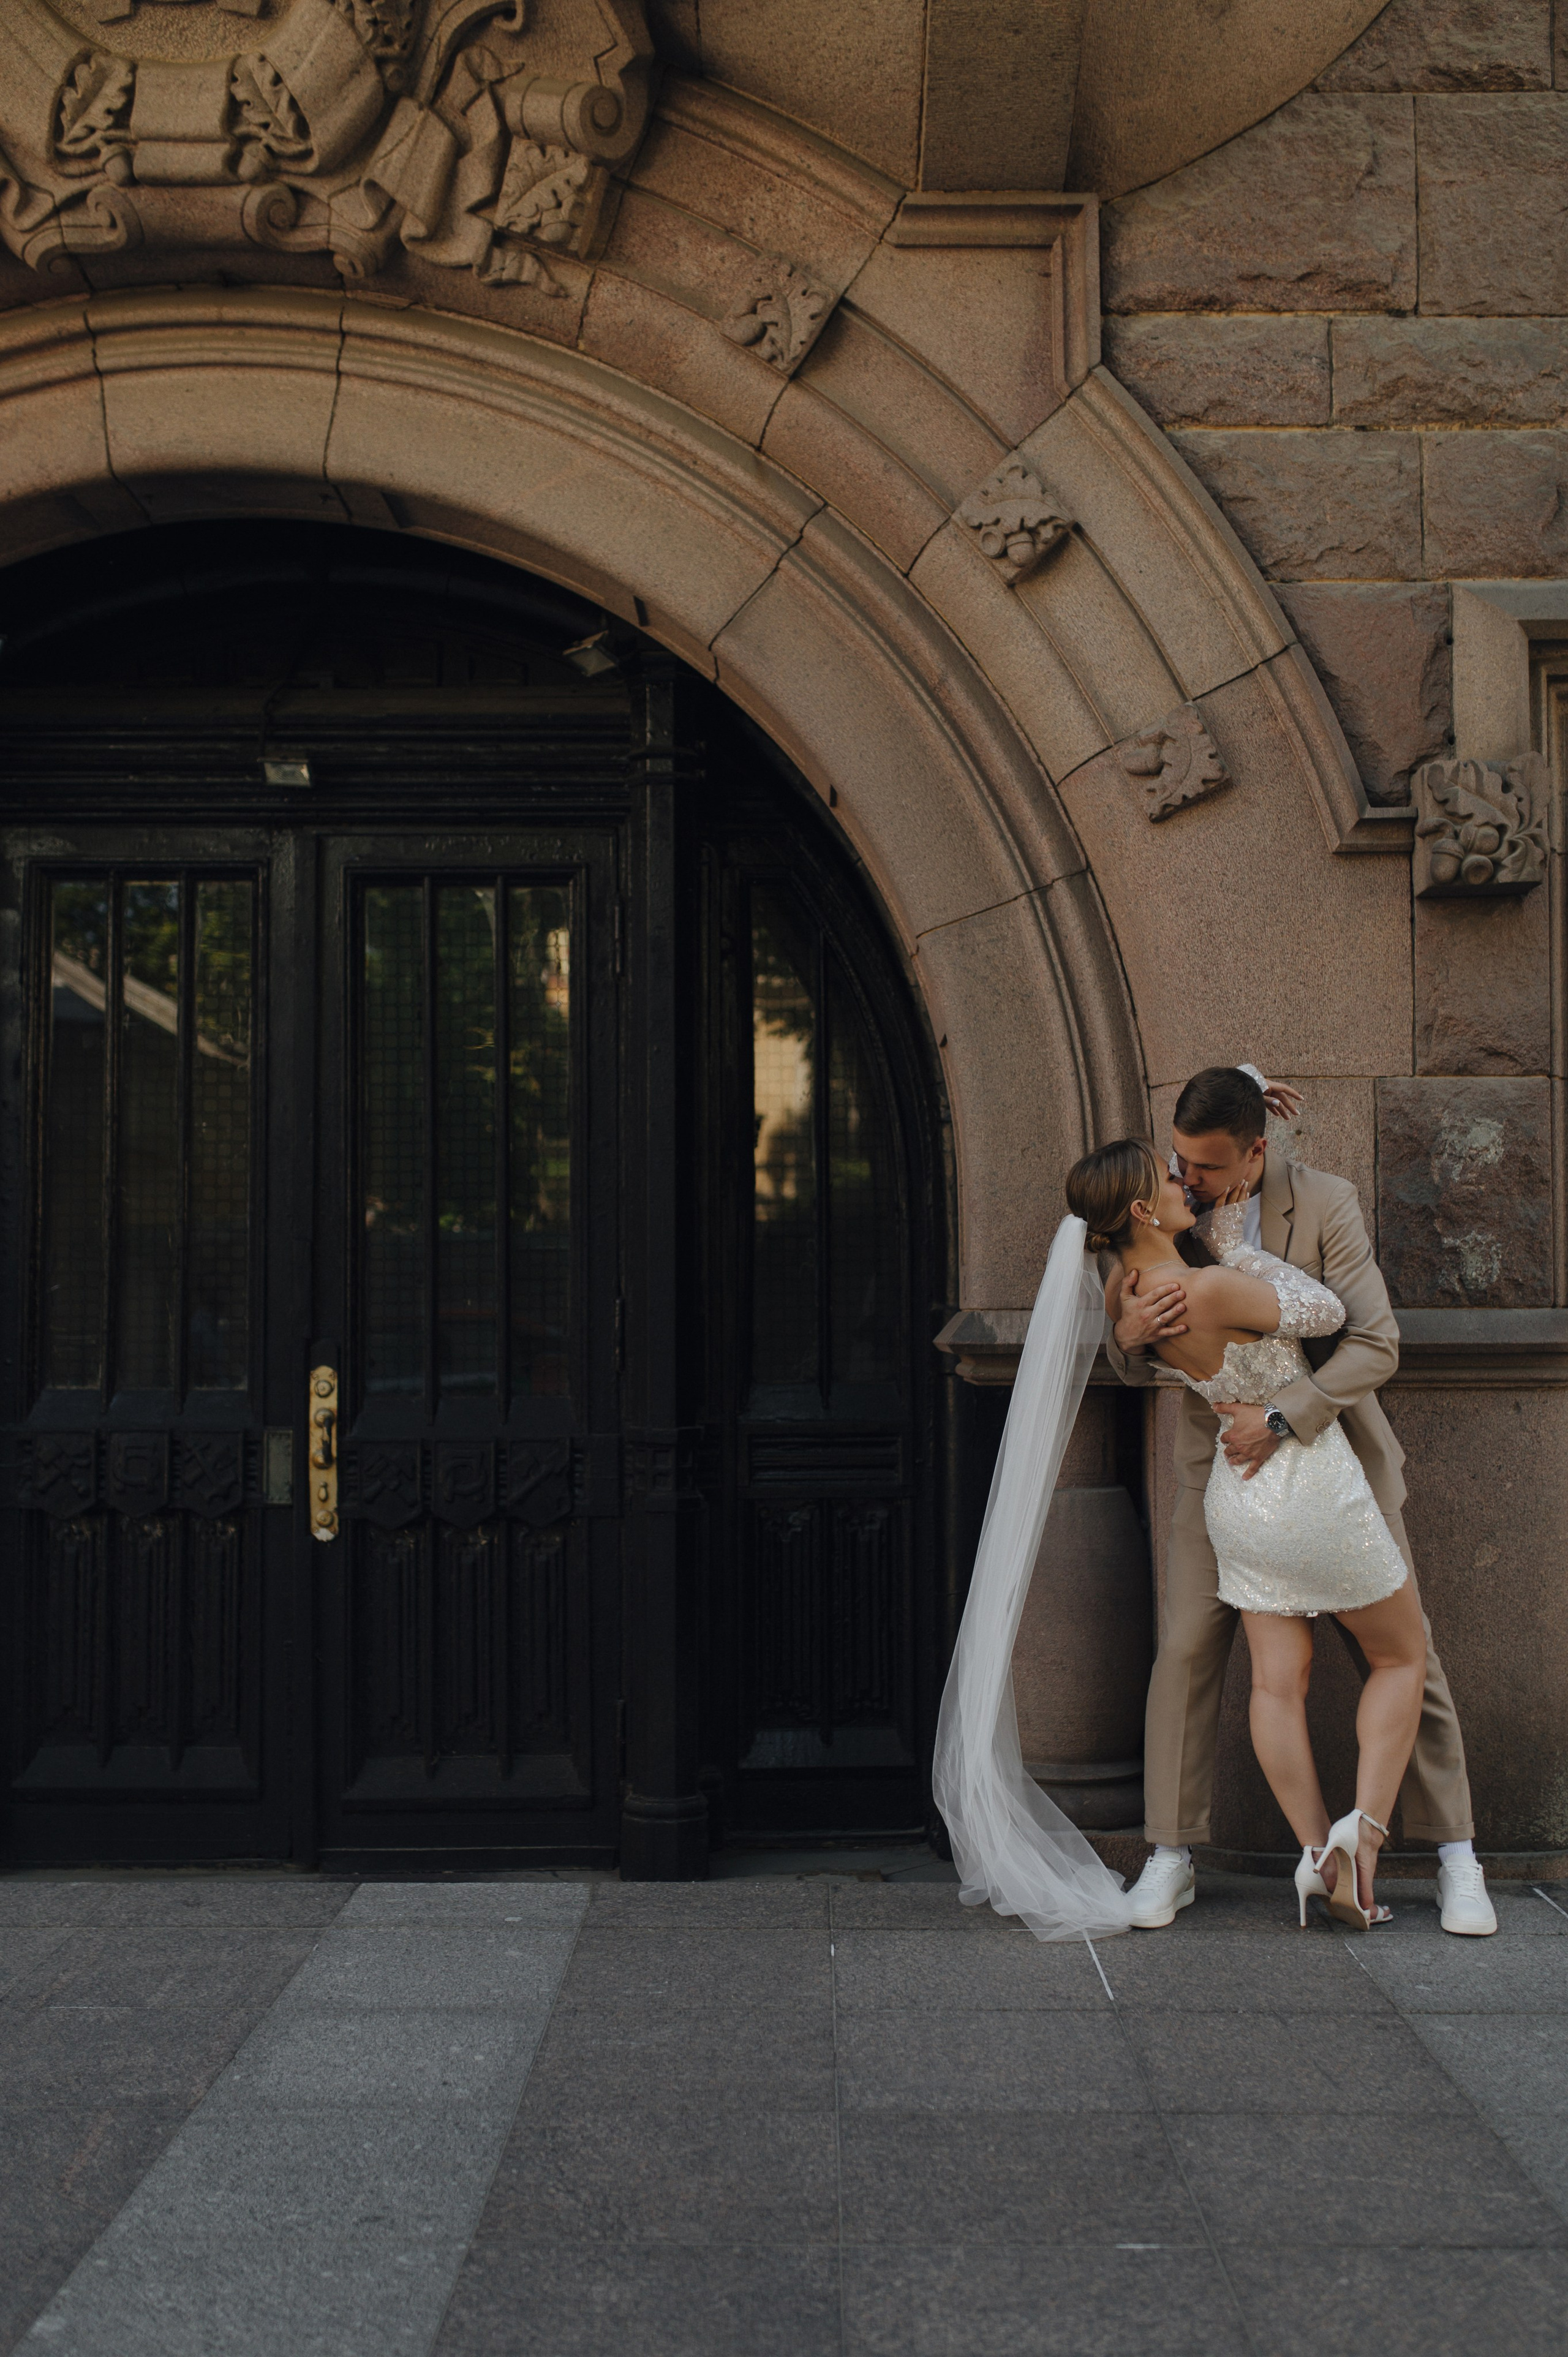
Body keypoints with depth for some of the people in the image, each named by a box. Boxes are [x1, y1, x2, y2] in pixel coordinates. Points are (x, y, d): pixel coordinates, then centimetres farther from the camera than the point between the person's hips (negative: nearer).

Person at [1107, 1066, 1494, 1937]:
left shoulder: (1323, 1203, -17)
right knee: (1187, 1650, -6)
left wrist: (1280, 1416, -32)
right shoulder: (1162, 1214, -10)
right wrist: (1131, 1327, -31)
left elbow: (1375, 1343, -20)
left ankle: (1454, 1856, 18)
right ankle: (1171, 1858, 6)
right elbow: (1131, 1369, -6)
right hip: (1221, 1459, 2)